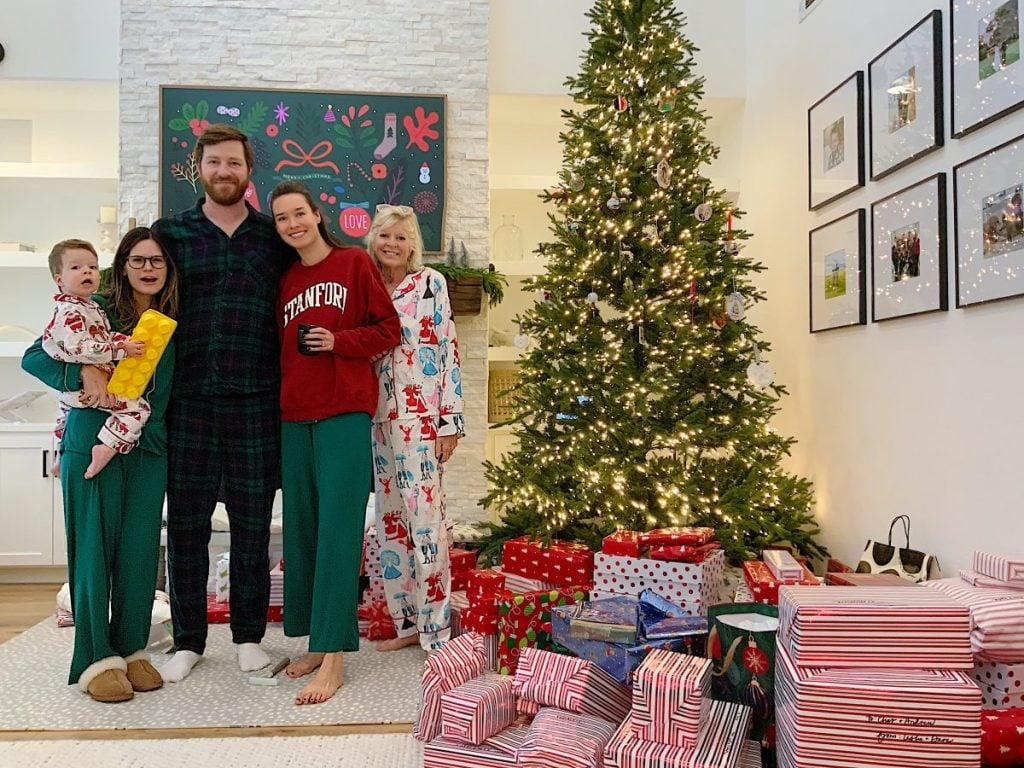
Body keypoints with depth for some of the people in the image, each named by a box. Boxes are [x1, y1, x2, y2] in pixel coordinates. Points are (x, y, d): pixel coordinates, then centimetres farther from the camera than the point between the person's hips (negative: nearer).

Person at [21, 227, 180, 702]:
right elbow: (35, 357, -3)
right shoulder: (97, 310, 0)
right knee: (94, 550, 1)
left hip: (148, 452, 3)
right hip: (92, 446, -3)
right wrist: (85, 373, -18)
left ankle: (131, 650, 19)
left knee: (139, 552, 5)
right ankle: (97, 658, 12)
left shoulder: (172, 324, 9)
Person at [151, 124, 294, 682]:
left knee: (252, 521, 7)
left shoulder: (274, 237, 7)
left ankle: (248, 636, 22)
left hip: (255, 401, 0)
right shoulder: (171, 232, 7)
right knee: (186, 521, 7)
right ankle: (188, 640, 22)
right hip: (190, 400, 1)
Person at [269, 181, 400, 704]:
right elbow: (279, 349, 19)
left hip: (345, 412, -5)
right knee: (301, 531, 8)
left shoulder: (355, 263, 2)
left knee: (337, 531, -8)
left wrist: (337, 341, -13)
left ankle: (333, 660, -4)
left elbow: (389, 328, 0)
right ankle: (315, 642, 21)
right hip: (295, 416, 6)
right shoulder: (285, 280, 15)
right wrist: (279, 402, 6)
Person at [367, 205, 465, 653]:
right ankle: (406, 621, 22)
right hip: (380, 419, 6)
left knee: (425, 520, -7)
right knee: (390, 522, 10)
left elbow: (448, 351, -5)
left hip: (422, 419, -6)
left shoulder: (431, 283, 0)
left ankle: (436, 629, 5)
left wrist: (450, 420, -11)